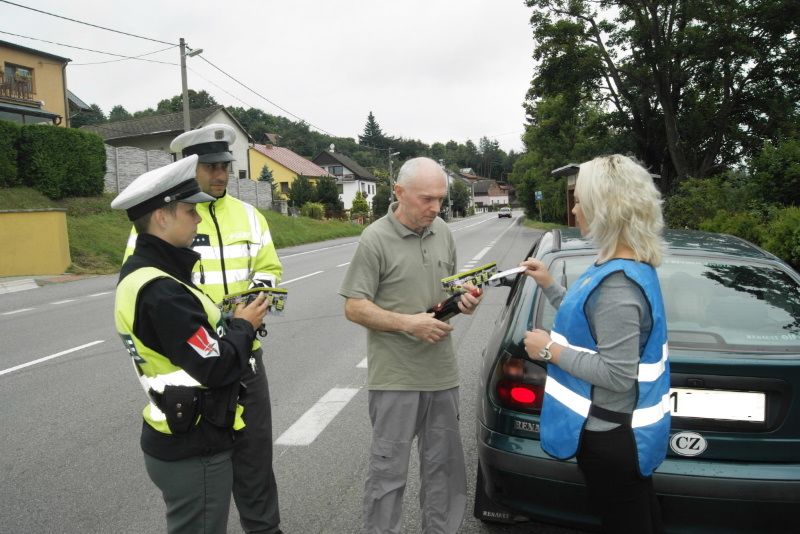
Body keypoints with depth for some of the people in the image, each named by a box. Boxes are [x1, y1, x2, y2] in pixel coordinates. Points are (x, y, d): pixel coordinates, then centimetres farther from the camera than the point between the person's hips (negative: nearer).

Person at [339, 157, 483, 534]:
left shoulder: (443, 232, 7)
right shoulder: (376, 239, -11)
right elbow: (354, 307, -11)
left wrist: (463, 299, -2)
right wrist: (408, 323, -20)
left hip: (442, 372, 6)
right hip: (395, 377, -6)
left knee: (444, 463, 17)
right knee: (388, 469, 6)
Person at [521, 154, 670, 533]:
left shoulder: (618, 283, -28)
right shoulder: (632, 267, 5)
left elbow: (617, 374, -28)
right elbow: (592, 324, 17)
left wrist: (551, 350, -19)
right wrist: (549, 285, 13)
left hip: (610, 436, -10)